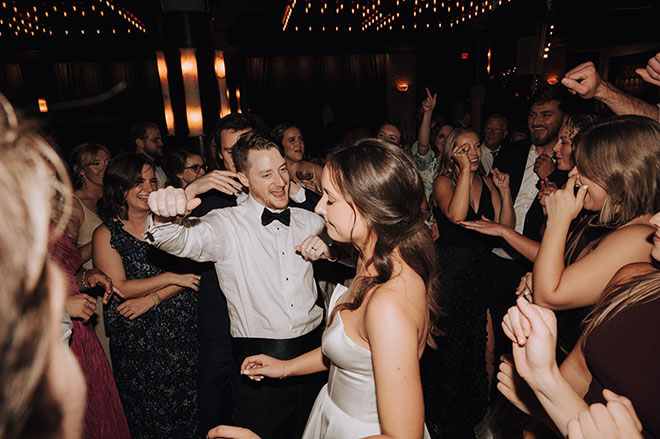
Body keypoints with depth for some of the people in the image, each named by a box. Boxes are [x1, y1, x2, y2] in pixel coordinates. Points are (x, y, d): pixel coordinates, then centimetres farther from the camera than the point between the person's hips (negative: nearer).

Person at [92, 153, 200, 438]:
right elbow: (118, 288, -9)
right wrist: (171, 278, -14)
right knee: (147, 409, 11)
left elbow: (192, 269, -4)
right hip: (136, 338, -1)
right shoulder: (106, 234, -2)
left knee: (186, 403, 11)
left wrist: (151, 299, -13)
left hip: (182, 327, 2)